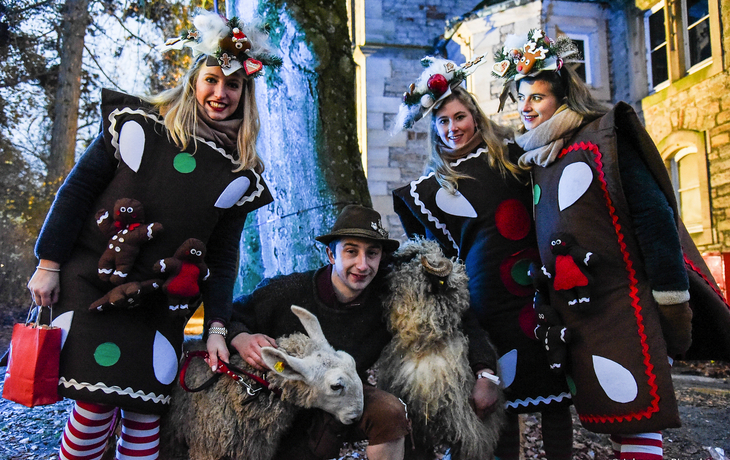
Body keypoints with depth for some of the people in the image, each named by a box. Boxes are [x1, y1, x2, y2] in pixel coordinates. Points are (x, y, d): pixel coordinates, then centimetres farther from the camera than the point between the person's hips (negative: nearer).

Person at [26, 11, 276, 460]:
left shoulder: (240, 171, 4)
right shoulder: (139, 123, -2)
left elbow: (223, 255, 6)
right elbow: (78, 188, 1)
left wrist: (217, 327, 1)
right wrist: (49, 263, -2)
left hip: (162, 302, 2)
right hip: (93, 281, -2)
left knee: (145, 412, 3)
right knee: (97, 406, -6)